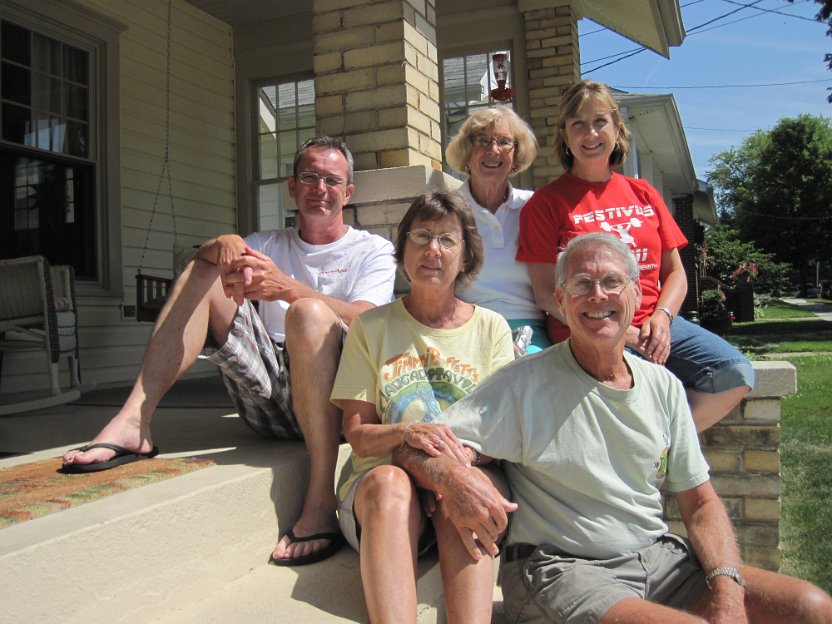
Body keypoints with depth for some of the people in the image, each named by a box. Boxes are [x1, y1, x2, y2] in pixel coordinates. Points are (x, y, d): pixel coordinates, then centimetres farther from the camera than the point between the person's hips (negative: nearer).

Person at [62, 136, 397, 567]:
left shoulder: (372, 251, 11)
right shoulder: (269, 245, 24)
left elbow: (368, 322, -10)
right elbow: (204, 256, 5)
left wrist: (286, 286, -25)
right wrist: (223, 244, -20)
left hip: (335, 401, -4)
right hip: (267, 399, 4)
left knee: (309, 311, -34)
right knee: (202, 275, -2)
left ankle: (320, 504, -42)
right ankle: (133, 423, -18)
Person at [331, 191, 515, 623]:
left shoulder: (491, 328, 13)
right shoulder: (371, 327, 11)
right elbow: (357, 435, 4)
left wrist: (459, 457, -19)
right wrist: (405, 433, -20)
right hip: (379, 480, 0)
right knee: (390, 483, -36)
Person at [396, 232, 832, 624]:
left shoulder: (663, 386, 8)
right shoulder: (523, 385, -8)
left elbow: (701, 504, 10)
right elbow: (417, 450, -13)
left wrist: (727, 588, -7)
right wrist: (450, 476, -36)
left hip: (660, 559, 6)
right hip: (561, 571, -5)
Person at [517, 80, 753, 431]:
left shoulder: (643, 194, 17)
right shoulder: (547, 202, 2)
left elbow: (675, 273, 16)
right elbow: (546, 294, -4)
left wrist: (661, 317, -6)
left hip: (655, 325, 5)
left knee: (736, 373, -17)